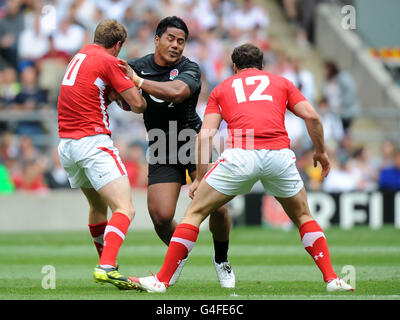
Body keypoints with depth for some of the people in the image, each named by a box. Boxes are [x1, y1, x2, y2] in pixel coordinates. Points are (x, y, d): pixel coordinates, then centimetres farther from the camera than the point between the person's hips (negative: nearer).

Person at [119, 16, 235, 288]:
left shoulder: (190, 69, -12)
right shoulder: (137, 66, 0)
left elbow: (177, 91, -34)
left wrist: (138, 81, -31)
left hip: (194, 141, -2)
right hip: (161, 151, 2)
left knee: (216, 206, -15)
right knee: (160, 216, -12)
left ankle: (221, 260, 12)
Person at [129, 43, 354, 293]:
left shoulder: (222, 88, 24)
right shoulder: (281, 82, 25)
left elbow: (206, 134, 12)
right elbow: (311, 116, 12)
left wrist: (200, 177, 16)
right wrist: (321, 152, 26)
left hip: (240, 155, -1)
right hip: (279, 155, 1)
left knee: (194, 213, 11)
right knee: (303, 216, 24)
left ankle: (162, 280, 6)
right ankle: (332, 278, 14)